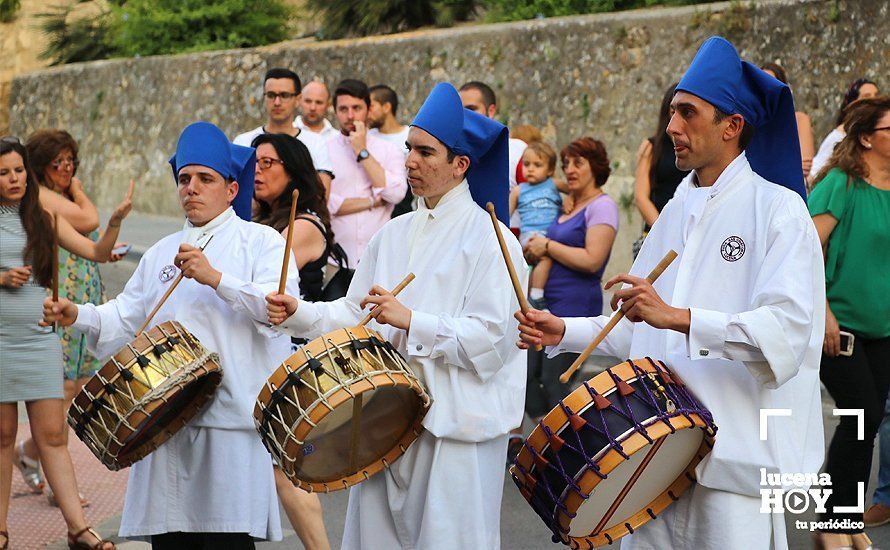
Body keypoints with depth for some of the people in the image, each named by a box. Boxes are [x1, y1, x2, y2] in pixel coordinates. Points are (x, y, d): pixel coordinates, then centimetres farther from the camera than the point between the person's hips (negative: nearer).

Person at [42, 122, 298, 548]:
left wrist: (216, 278, -18)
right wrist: (80, 316, 1)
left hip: (233, 417, -5)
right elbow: (127, 317, 18)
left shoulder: (261, 241, 6)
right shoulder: (161, 253, 23)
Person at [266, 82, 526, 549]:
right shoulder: (394, 234, 15)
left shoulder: (488, 240, -7)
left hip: (455, 427, -6)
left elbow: (490, 339, -15)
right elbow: (355, 313, 16)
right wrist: (298, 314, 0)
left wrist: (411, 321, -22)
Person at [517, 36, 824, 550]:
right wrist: (565, 333, 8)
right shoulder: (678, 212, 17)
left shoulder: (779, 209, -6)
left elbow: (787, 330, -20)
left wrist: (678, 317, -28)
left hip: (736, 452, -7)